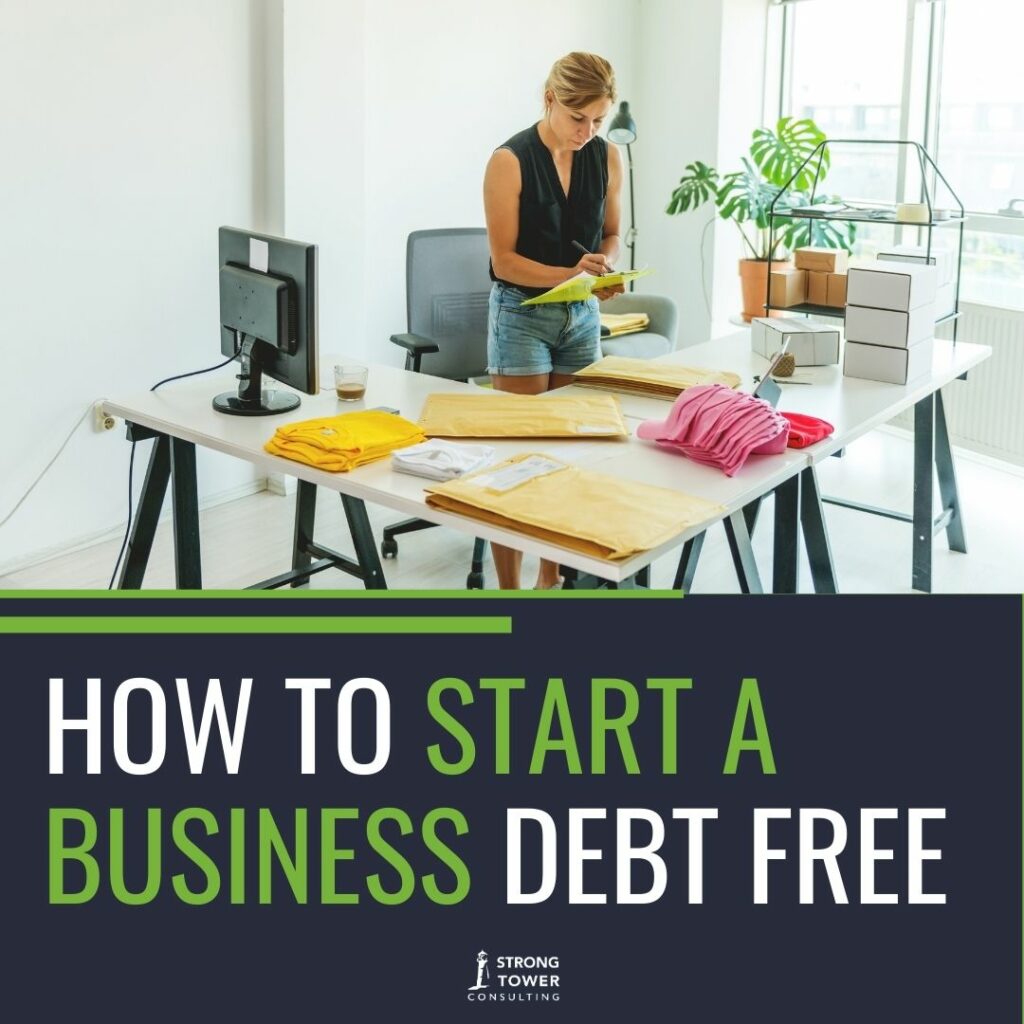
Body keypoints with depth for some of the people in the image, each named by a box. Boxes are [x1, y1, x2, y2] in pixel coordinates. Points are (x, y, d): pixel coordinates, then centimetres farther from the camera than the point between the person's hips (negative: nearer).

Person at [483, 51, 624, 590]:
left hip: (582, 314, 5)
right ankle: (509, 586, 5)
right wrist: (570, 273, -26)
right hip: (522, 314, -5)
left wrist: (604, 265, -9)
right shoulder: (510, 161, -13)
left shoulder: (607, 158, 1)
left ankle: (554, 574, 20)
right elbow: (504, 260, -13)